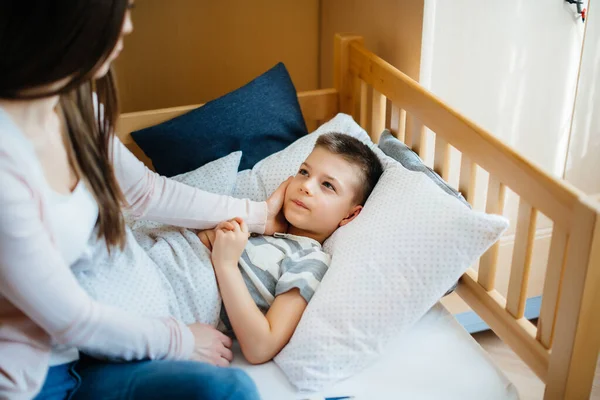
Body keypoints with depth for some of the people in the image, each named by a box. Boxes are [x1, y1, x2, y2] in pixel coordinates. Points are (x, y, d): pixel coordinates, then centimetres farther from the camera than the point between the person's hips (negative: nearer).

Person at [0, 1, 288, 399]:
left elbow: (145, 190, 13)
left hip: (69, 356, 7)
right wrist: (180, 340, -4)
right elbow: (71, 319, -19)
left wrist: (259, 213, 18)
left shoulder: (75, 103, -3)